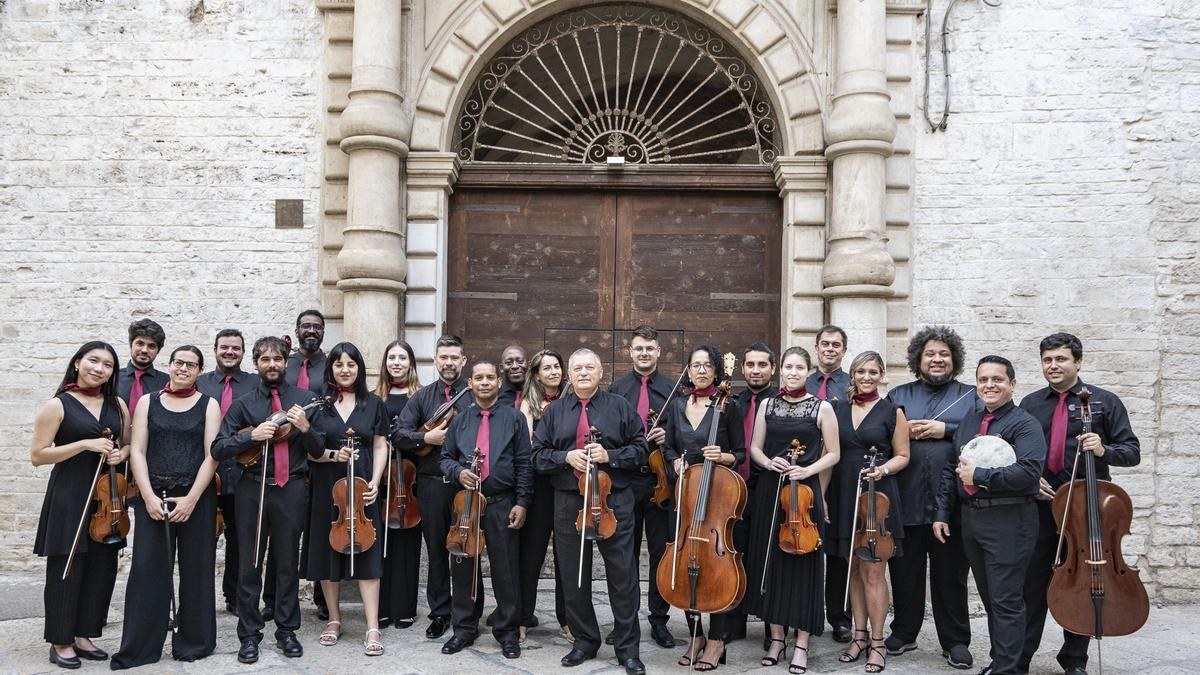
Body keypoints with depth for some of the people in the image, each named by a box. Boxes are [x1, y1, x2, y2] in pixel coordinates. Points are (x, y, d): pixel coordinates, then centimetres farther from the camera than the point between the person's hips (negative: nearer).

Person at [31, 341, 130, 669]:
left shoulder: (118, 404, 9)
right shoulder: (58, 405, -5)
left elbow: (130, 443, 19)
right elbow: (37, 455, -8)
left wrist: (121, 453, -4)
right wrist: (85, 444, -17)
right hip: (69, 496, -5)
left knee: (103, 568, 7)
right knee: (67, 569, 2)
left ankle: (83, 635, 21)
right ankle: (61, 641, 16)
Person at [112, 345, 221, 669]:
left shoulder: (209, 405, 5)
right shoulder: (148, 402, 9)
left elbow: (212, 456, -2)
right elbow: (137, 451, 3)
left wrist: (191, 499, -12)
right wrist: (149, 496, -9)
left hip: (197, 497, -1)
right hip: (153, 495, 1)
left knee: (196, 570, 4)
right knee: (148, 569, -1)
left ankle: (193, 642, 17)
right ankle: (138, 649, 10)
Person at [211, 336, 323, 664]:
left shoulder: (304, 399, 4)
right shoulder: (243, 404, 4)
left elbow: (319, 451, 2)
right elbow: (218, 449, -3)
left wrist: (305, 429, -17)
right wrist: (252, 436, -17)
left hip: (291, 490, 0)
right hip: (252, 489, 0)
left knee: (288, 563, 9)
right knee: (249, 565, 7)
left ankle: (287, 630, 23)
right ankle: (249, 634, 19)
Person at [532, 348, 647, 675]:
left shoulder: (620, 407, 4)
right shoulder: (555, 411, 10)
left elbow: (640, 450, 2)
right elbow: (538, 455, 7)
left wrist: (610, 455, -14)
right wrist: (566, 457, -11)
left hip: (614, 500, -2)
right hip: (568, 501, 2)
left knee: (622, 575, -1)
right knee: (574, 576, 10)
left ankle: (627, 647, 12)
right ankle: (585, 640, 26)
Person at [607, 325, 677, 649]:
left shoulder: (673, 389, 4)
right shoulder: (616, 389, 6)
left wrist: (669, 436, -14)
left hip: (661, 479, -1)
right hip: (624, 480, 1)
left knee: (661, 552, 7)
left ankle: (659, 620, 19)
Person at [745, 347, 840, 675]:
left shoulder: (822, 408, -1)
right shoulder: (767, 405, 7)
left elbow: (833, 453, 1)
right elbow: (755, 448, 10)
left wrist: (807, 470, -15)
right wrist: (769, 462, -10)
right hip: (769, 491, 3)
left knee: (803, 562, 1)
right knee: (770, 560, 6)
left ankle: (801, 643, 12)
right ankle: (776, 636, 20)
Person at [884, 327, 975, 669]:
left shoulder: (971, 396, 8)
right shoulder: (898, 395, 13)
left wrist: (946, 430, -13)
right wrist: (904, 431, -9)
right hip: (906, 502, 2)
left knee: (951, 575, 7)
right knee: (904, 572, 11)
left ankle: (955, 641, 20)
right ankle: (903, 633, 25)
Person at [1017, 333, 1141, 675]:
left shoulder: (1104, 401, 0)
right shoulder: (1030, 404, 7)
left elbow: (1132, 451, -2)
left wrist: (1103, 450, -22)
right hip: (1041, 503, 2)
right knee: (1033, 583, 4)